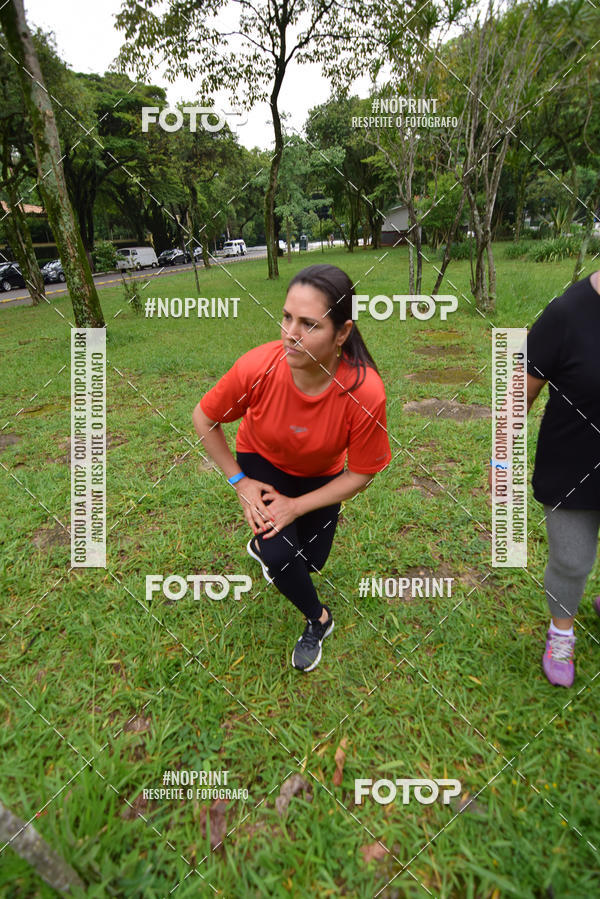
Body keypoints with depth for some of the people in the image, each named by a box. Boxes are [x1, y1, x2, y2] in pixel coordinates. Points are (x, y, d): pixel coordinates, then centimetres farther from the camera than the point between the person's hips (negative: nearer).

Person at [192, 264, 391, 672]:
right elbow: (204, 418, -16)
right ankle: (319, 619, 13)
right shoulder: (257, 367, -36)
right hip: (263, 461, -1)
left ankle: (264, 543, 48)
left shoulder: (365, 391, -37)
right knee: (279, 555, -19)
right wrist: (240, 482, -16)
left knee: (309, 562, 12)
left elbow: (361, 475, -22)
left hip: (320, 475, 1)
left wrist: (296, 506, -23)